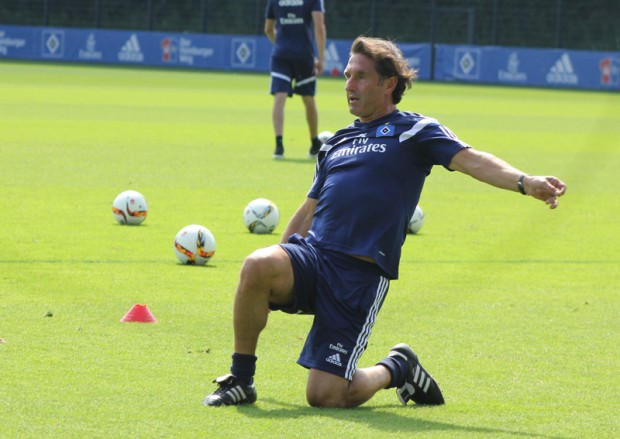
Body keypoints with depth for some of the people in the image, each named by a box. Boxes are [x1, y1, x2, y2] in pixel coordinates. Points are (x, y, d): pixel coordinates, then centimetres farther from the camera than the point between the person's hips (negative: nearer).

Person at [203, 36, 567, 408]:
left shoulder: (413, 131, 5)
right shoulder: (337, 143, 23)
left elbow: (470, 159, -10)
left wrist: (525, 182, -29)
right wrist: (272, 279, 31)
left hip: (361, 276, -5)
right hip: (311, 253, 5)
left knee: (326, 396, -11)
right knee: (258, 265, -31)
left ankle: (396, 370, 22)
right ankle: (241, 380, -12)